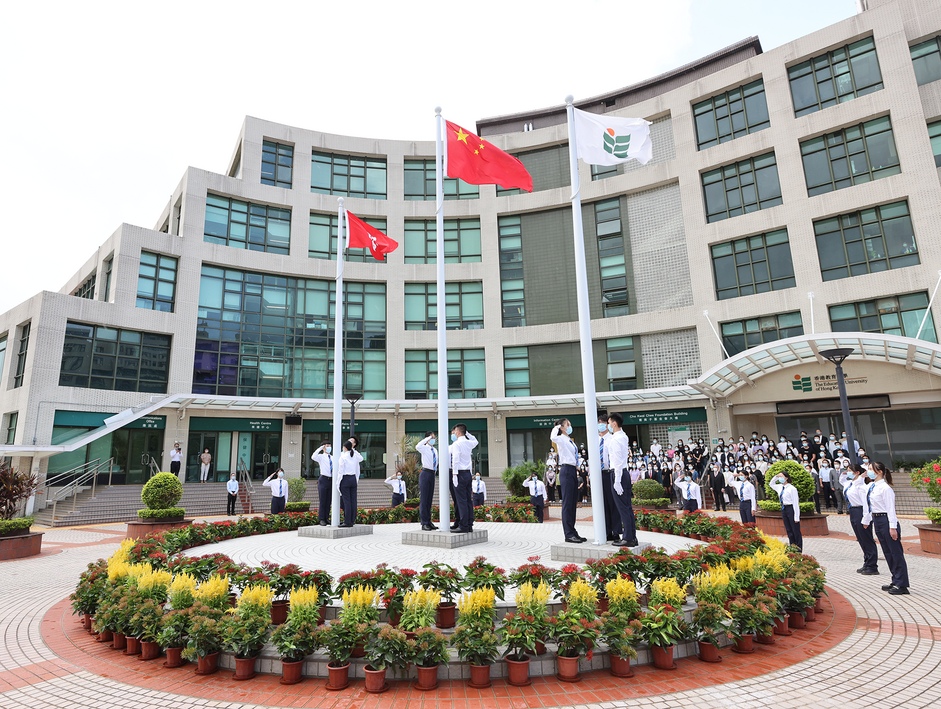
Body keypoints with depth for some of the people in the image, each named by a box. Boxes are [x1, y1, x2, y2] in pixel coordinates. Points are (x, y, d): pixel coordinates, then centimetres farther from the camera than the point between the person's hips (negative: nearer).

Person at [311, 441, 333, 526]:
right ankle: (322, 519, 4)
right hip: (323, 480, -5)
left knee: (329, 501, 8)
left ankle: (327, 518, 16)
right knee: (322, 501, -2)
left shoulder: (333, 458, 14)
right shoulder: (321, 457, -1)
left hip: (331, 480, 5)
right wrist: (320, 448, -19)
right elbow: (313, 457, -23)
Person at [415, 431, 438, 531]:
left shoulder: (435, 450, 16)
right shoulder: (424, 448, -5)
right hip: (425, 473, -7)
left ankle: (429, 522, 16)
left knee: (429, 499, 10)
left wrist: (435, 472, 16)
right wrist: (428, 438, -23)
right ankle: (424, 523, -5)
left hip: (432, 474, 7)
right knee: (423, 499, -6)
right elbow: (417, 446, -29)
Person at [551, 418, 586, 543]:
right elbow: (553, 438, -32)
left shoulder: (570, 441, 18)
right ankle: (568, 534, -3)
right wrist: (556, 428, -16)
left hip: (573, 471, 9)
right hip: (566, 471, -9)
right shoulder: (561, 439, -8)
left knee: (573, 503, 11)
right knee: (567, 503, -6)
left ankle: (573, 532, 17)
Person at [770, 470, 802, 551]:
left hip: (791, 509, -7)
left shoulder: (792, 489, -14)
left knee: (796, 531, 0)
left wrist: (796, 517, -15)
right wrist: (776, 477, 11)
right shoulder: (780, 487, 8)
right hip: (783, 509, 8)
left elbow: (796, 503, -14)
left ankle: (799, 551, 7)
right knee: (789, 530, 12)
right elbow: (772, 484, 30)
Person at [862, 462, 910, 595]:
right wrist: (866, 520, 20)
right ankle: (896, 581, 25)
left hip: (886, 520, -9)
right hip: (877, 520, 9)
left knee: (896, 552, -1)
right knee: (887, 552, 15)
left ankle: (902, 585, 5)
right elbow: (868, 505, 17)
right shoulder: (870, 486, 10)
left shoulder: (885, 488, -16)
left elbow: (890, 508, -17)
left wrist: (893, 527, -19)